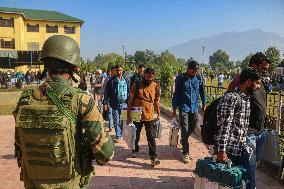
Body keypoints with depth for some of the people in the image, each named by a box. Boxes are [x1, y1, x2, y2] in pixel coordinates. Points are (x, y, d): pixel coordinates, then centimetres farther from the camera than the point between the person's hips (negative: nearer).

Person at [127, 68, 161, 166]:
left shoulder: (155, 86, -1)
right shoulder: (137, 84, -6)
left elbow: (156, 101, 10)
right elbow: (131, 100, -3)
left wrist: (158, 114, 7)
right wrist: (128, 114, -4)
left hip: (150, 116, 0)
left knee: (151, 137, -1)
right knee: (136, 136, 18)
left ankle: (153, 157, 4)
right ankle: (135, 150, 42)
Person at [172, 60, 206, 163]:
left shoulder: (198, 79, 1)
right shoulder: (181, 78, -7)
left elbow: (202, 91, 16)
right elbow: (176, 94, -3)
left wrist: (203, 103, 20)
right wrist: (174, 109, -3)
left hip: (194, 108, 4)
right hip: (184, 108, -4)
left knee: (192, 128, 16)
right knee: (185, 130, -4)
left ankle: (184, 140, 45)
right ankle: (185, 153, 5)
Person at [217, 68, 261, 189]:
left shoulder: (247, 99, 12)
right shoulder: (231, 97, -16)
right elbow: (224, 125, -21)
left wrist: (247, 146, 19)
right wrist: (221, 151, -23)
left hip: (242, 149, 8)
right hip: (230, 150, -8)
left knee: (249, 179, 7)